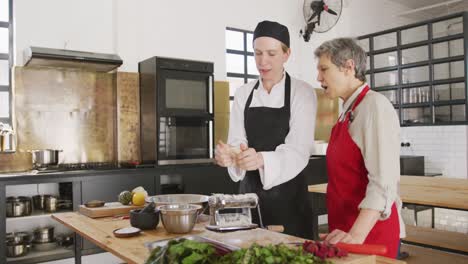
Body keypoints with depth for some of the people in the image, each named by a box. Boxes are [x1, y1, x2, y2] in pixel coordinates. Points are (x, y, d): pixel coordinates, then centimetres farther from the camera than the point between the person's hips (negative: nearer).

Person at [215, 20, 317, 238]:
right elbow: (237, 142, -2)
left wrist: (261, 160, -36)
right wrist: (228, 155, -26)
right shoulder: (243, 94, 4)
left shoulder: (302, 92, -8)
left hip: (287, 192, -3)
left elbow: (298, 151, -17)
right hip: (249, 190, 3)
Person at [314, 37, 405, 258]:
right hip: (344, 232, 7)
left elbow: (383, 182, -22)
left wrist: (356, 234, -28)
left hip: (370, 232, -7)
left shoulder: (375, 105, -14)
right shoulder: (348, 112, 11)